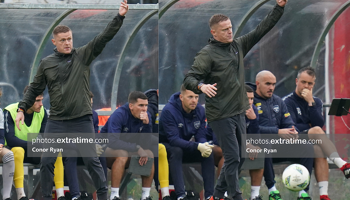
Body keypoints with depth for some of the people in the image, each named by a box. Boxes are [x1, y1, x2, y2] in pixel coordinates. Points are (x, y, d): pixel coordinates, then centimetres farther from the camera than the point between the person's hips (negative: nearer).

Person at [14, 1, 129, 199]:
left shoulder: (83, 55, 0)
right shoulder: (46, 63, 5)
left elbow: (104, 38, -10)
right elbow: (35, 89, 13)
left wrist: (120, 17, -21)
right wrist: (22, 109, 5)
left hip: (82, 120, -2)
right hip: (56, 122, 2)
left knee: (91, 160, -1)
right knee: (47, 162, 1)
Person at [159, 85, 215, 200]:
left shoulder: (200, 111, -7)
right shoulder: (169, 111, -26)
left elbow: (201, 136, -6)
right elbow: (173, 139, -33)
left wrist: (205, 146, -32)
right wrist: (198, 146, -44)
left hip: (185, 146, 6)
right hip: (166, 146, -6)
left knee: (208, 153, -19)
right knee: (176, 151, -37)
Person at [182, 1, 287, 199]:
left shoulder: (238, 46, 9)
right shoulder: (207, 54, -11)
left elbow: (261, 30, 11)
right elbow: (189, 78, -14)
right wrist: (201, 86, -36)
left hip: (239, 112, 7)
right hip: (221, 115, -7)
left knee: (237, 157, 13)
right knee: (233, 157, -6)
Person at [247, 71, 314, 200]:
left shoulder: (278, 101, 20)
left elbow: (288, 124, 17)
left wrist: (293, 133, -9)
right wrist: (277, 132, -21)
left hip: (278, 146, 6)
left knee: (307, 148, -14)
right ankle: (272, 189, -31)